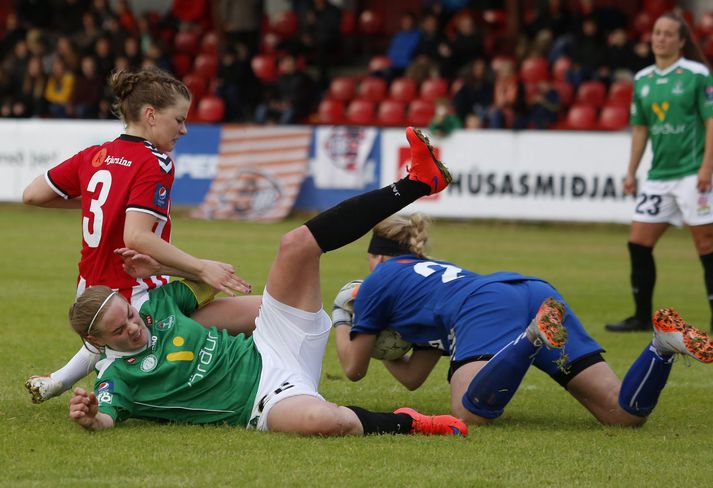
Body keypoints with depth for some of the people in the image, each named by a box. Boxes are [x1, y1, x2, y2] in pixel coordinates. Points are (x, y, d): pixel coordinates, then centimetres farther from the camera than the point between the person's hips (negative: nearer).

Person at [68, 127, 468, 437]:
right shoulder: (117, 379, -9)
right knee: (321, 420, -45)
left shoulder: (155, 305, 9)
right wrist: (89, 417, -48)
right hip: (266, 399, -7)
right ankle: (404, 424, -14)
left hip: (266, 352, 7)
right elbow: (105, 417, -26)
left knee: (298, 245, -4)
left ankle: (419, 181, 2)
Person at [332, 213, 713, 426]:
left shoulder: (378, 280, 24)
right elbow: (412, 377, 46)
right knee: (626, 414, -5)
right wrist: (380, 341, 57)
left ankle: (537, 334, -46)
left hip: (486, 310, -6)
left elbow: (353, 368, 28)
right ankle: (663, 344, -31)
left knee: (469, 412, -30)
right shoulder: (435, 271, 43)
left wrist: (340, 318, 46)